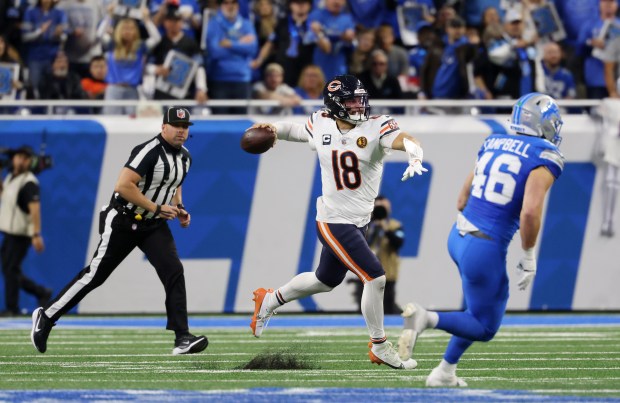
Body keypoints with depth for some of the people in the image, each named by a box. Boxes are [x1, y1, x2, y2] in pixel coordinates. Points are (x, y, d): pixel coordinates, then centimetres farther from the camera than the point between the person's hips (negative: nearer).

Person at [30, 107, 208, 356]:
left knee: (174, 271, -13)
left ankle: (182, 338, -15)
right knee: (96, 275, 1)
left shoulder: (185, 157, 6)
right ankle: (46, 317, 18)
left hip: (154, 225, 7)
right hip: (123, 222, -7)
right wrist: (157, 208, -24)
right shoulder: (150, 151, -22)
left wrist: (178, 209, 7)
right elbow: (123, 186, -29)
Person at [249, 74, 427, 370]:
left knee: (325, 281, 23)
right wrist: (273, 129, 0)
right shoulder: (321, 126, -6)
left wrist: (415, 156, -53)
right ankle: (379, 347, 4)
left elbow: (403, 139, -31)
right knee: (375, 278, -13)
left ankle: (269, 301, 47)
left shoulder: (376, 127, -11)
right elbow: (297, 130, 18)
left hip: (359, 222, 4)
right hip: (334, 221, -3)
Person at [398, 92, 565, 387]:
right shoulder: (544, 158, -10)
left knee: (482, 312, 27)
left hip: (458, 237, 8)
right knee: (484, 328, 8)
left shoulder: (493, 144, 11)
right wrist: (529, 257, -9)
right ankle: (426, 318, -14)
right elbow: (530, 213, -22)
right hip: (486, 250, -8)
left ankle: (445, 373, 26)